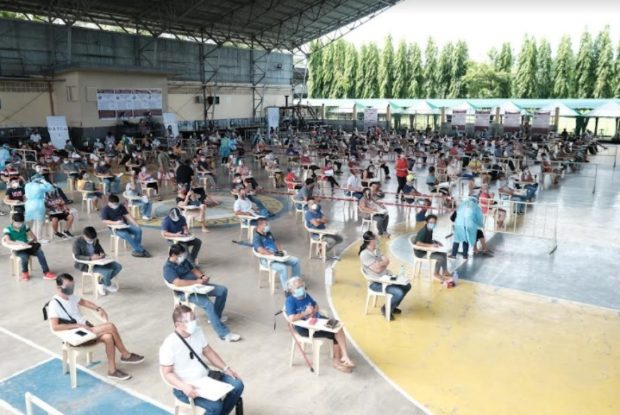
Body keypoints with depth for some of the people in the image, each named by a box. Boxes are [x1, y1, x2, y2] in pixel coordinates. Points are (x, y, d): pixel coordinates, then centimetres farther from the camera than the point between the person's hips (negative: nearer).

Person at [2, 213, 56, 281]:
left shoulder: (25, 227, 7)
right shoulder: (7, 230, -5)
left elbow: (34, 237, 7)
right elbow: (8, 241, -22)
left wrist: (31, 241, -16)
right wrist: (19, 243, -35)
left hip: (27, 247, 4)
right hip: (18, 249, -3)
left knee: (40, 252, -24)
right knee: (24, 256, -35)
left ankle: (46, 273, -25)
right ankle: (25, 272, -3)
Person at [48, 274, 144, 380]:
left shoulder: (71, 296, 9)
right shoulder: (54, 304, -13)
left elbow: (84, 302, 25)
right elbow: (55, 327, -20)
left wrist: (98, 309, 6)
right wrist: (78, 325, -22)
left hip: (87, 327, 7)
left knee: (108, 337, -21)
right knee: (110, 326, -23)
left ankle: (112, 370, -6)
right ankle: (126, 355, -7)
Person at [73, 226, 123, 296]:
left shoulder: (95, 240, 4)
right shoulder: (77, 242, -13)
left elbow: (100, 250, 15)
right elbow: (77, 256, -20)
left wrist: (102, 254, -11)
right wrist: (90, 258, -33)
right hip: (86, 264, -7)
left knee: (118, 267, -6)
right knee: (107, 271, -28)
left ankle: (100, 283, 4)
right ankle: (108, 285, 6)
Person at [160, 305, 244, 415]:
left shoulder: (197, 331, -5)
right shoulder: (169, 345, -24)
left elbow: (208, 351, 8)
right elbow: (167, 373, -17)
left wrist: (225, 368, 1)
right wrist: (184, 387, -32)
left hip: (205, 377, 7)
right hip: (186, 388, -7)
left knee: (237, 385, -3)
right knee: (215, 405, -27)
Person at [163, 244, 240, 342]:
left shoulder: (184, 260, 11)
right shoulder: (168, 268, -17)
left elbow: (193, 269, 20)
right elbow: (178, 283, -31)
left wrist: (202, 276, -2)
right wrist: (196, 281, -27)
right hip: (186, 292, -9)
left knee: (223, 290, 1)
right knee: (209, 305, -29)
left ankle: (216, 315, 20)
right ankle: (224, 334, -27)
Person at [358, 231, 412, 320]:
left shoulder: (376, 250, 8)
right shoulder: (364, 254, -21)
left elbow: (387, 261, 0)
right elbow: (377, 269, -24)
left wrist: (379, 264, -17)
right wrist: (382, 263, -6)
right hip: (376, 283, -9)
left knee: (407, 286, 5)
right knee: (399, 293, -23)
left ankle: (392, 306, 20)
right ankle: (386, 309, 4)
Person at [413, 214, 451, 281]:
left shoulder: (430, 230, 4)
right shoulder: (423, 231, -25)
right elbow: (418, 243, -34)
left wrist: (436, 242, 2)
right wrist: (431, 245, -33)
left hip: (427, 250, 10)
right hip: (421, 252, -10)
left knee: (443, 254, 11)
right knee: (440, 258, -18)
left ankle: (444, 272, 20)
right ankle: (436, 274, 3)